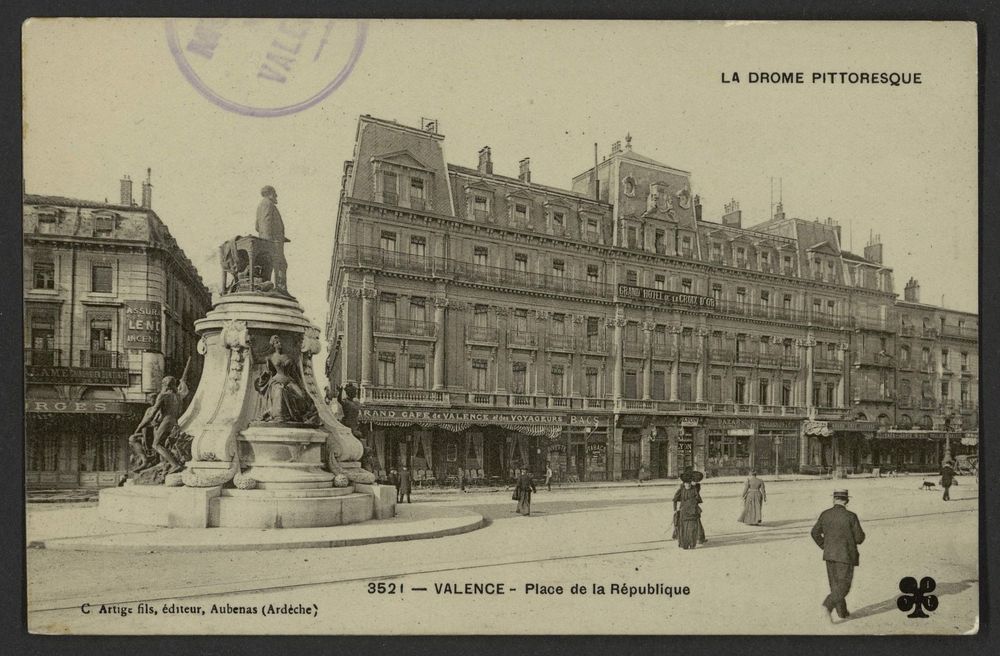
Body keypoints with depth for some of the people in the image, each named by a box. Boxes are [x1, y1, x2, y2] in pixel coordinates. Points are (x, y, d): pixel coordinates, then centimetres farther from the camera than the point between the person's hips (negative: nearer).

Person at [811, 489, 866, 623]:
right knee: (843, 586, 0)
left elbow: (815, 533, 4)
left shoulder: (825, 514, 0)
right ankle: (827, 606, -19)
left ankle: (842, 613, 23)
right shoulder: (851, 516, -14)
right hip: (846, 555, -5)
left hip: (830, 554, 5)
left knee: (835, 584, 16)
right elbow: (859, 538, -10)